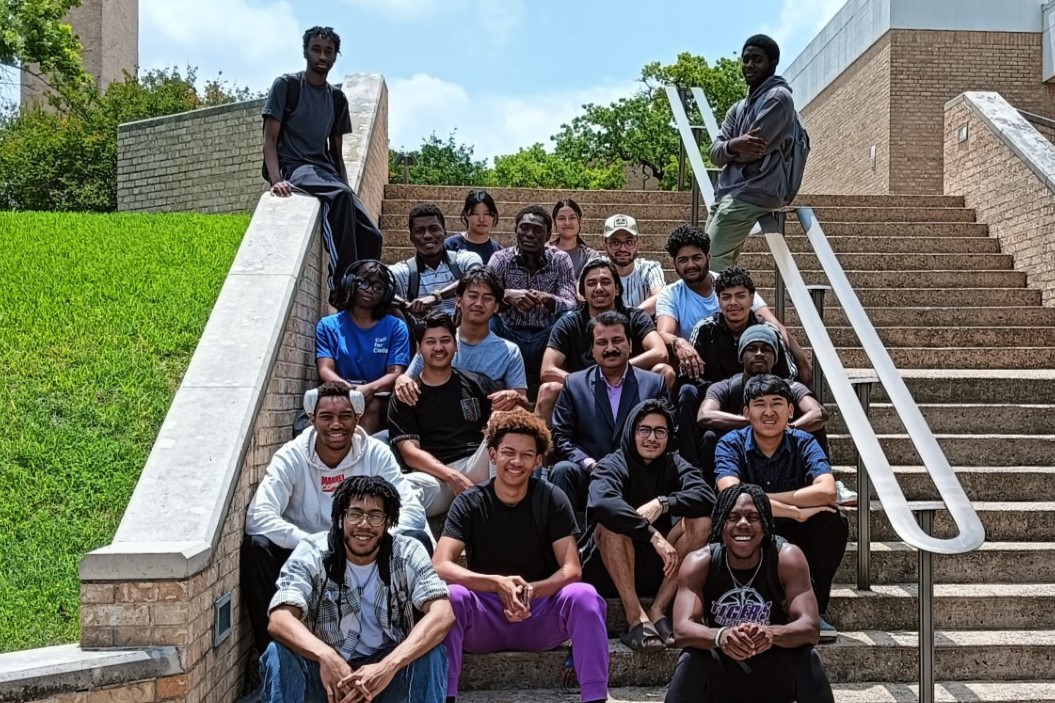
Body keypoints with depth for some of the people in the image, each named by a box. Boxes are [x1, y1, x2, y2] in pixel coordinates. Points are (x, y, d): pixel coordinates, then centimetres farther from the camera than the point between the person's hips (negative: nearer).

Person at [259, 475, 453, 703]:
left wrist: (388, 666, -41)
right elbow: (279, 620, -27)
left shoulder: (408, 554, -12)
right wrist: (325, 656, -47)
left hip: (386, 671, 0)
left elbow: (443, 614, -27)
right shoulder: (311, 554, -13)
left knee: (431, 652, -29)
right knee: (279, 654, -29)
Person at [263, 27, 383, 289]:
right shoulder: (286, 85, 2)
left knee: (370, 236, -15)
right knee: (339, 196, -38)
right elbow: (269, 139, -4)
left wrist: (348, 190, 4)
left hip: (324, 170, 6)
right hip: (293, 168, -6)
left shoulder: (337, 98, 17)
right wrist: (276, 178, -22)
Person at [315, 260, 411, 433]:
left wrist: (369, 388, -27)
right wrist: (348, 388, -26)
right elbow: (325, 370, -2)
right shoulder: (328, 325, 11)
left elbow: (396, 374, -3)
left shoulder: (396, 327, 8)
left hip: (380, 399, 0)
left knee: (373, 404, -35)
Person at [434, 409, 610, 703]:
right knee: (450, 596, -31)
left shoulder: (552, 500, -5)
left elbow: (571, 569, -11)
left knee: (584, 595, -28)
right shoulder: (469, 503, -7)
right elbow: (441, 566, -19)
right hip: (485, 615, 0)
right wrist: (498, 583, -34)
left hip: (541, 615, 1)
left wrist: (532, 591, -32)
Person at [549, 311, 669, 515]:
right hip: (588, 477, 1)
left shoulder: (655, 384, 11)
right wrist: (590, 464, -13)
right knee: (563, 470, -31)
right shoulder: (574, 384, 11)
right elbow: (561, 437, 4)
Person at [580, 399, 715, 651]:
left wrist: (663, 503, -30)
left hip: (659, 571, 4)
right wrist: (654, 535, -40)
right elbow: (602, 503, -35)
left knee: (701, 520, -16)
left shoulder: (674, 465, 3)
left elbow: (707, 497, -16)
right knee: (611, 521, -31)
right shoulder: (613, 465, -11)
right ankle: (636, 617, -28)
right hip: (608, 572, -4)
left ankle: (657, 611, -16)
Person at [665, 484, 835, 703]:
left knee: (807, 657, -29)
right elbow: (681, 629, -27)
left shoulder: (787, 558, -18)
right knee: (691, 661, -30)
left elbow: (810, 627, -25)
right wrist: (720, 636, -49)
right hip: (719, 681, 0)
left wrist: (773, 634, -48)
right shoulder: (699, 563, -17)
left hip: (775, 678, 0)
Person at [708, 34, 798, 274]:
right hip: (729, 191, 9)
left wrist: (730, 149, 6)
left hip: (753, 192, -9)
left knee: (713, 261, -17)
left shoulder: (777, 98, -5)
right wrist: (733, 146, -14)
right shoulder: (739, 108, 21)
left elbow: (754, 151, -14)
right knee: (720, 263, 5)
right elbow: (714, 153, 9)